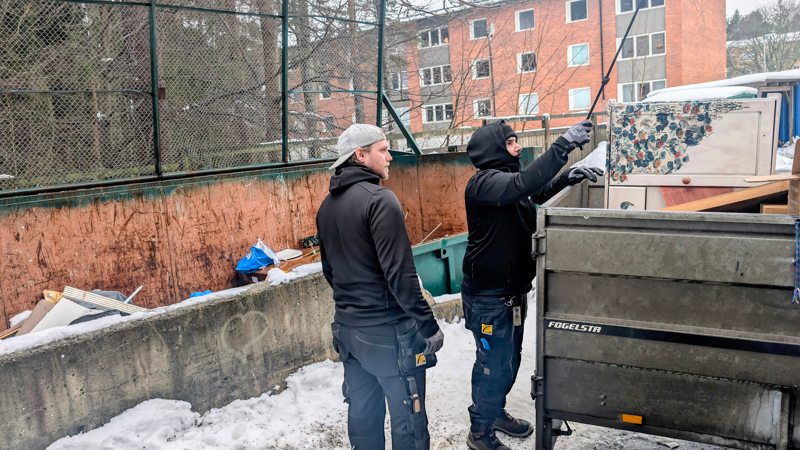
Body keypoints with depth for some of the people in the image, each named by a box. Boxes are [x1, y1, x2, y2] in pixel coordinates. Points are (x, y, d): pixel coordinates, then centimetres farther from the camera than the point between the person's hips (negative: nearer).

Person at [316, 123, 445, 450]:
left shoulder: (327, 206, 8)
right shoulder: (379, 200, -17)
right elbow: (400, 273, -21)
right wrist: (429, 326, -14)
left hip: (347, 329, 8)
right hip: (389, 333, -8)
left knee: (363, 416, 19)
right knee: (408, 421, 4)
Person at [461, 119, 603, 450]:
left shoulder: (506, 179, 9)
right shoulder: (484, 182, -20)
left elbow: (538, 193, 22)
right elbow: (524, 183, -38)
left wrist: (569, 177, 5)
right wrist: (563, 146, -38)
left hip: (512, 290, 10)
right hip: (488, 295, -9)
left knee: (510, 358, 21)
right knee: (493, 363, 1)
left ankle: (497, 412, 40)